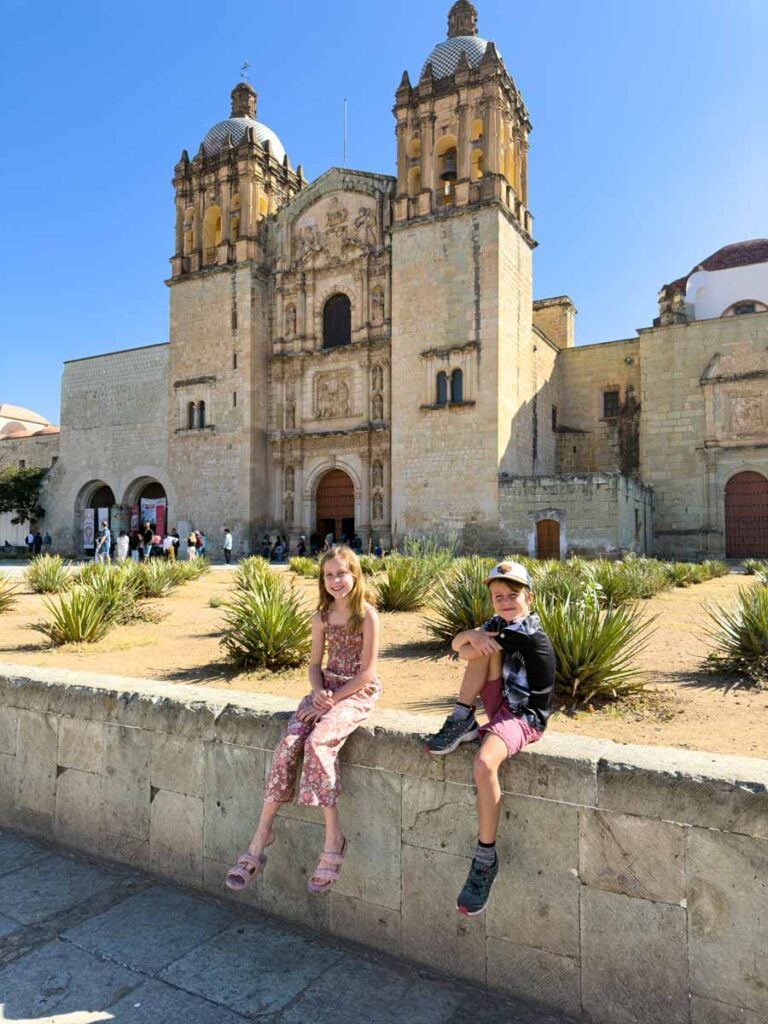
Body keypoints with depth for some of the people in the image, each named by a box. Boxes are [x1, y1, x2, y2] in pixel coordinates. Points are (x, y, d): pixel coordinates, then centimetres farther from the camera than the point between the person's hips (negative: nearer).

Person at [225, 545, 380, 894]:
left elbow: (366, 672, -13)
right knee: (287, 744, -16)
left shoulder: (367, 616, -11)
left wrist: (331, 700, -15)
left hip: (358, 693, -5)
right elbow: (315, 664, 12)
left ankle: (333, 837, -17)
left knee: (317, 742, -29)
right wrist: (319, 693, -8)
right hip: (327, 689, 6)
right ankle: (262, 834, -7)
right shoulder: (321, 616, 7)